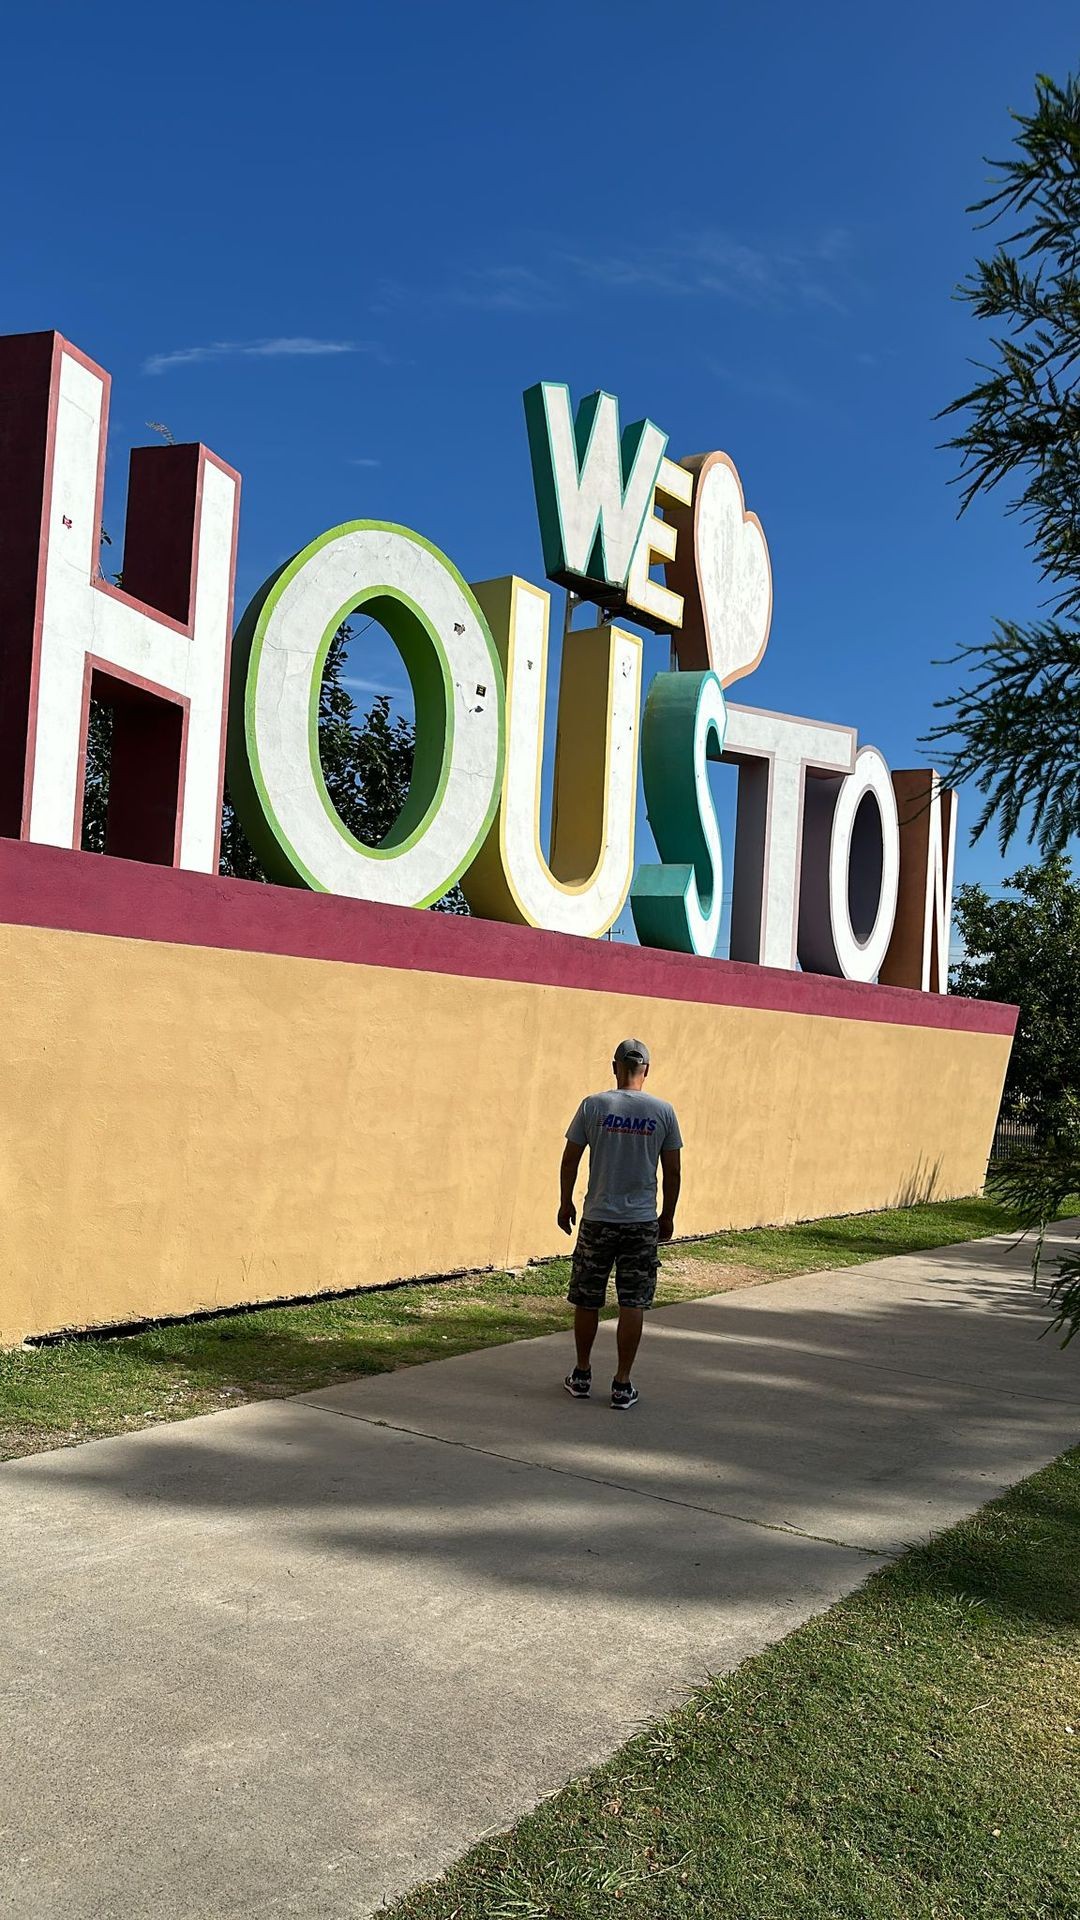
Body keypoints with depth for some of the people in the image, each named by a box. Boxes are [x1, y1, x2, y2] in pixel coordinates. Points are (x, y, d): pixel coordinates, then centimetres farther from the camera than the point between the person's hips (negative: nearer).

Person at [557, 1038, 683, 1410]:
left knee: (586, 1300, 13)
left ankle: (582, 1375, 24)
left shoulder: (593, 1106, -4)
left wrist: (566, 1203, 13)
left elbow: (570, 1160, 0)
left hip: (597, 1219, 0)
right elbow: (673, 1172, 2)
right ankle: (622, 1385, 8)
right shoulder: (663, 1111, -2)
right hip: (642, 1222, 0)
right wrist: (668, 1216, 14)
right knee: (633, 1303, 5)